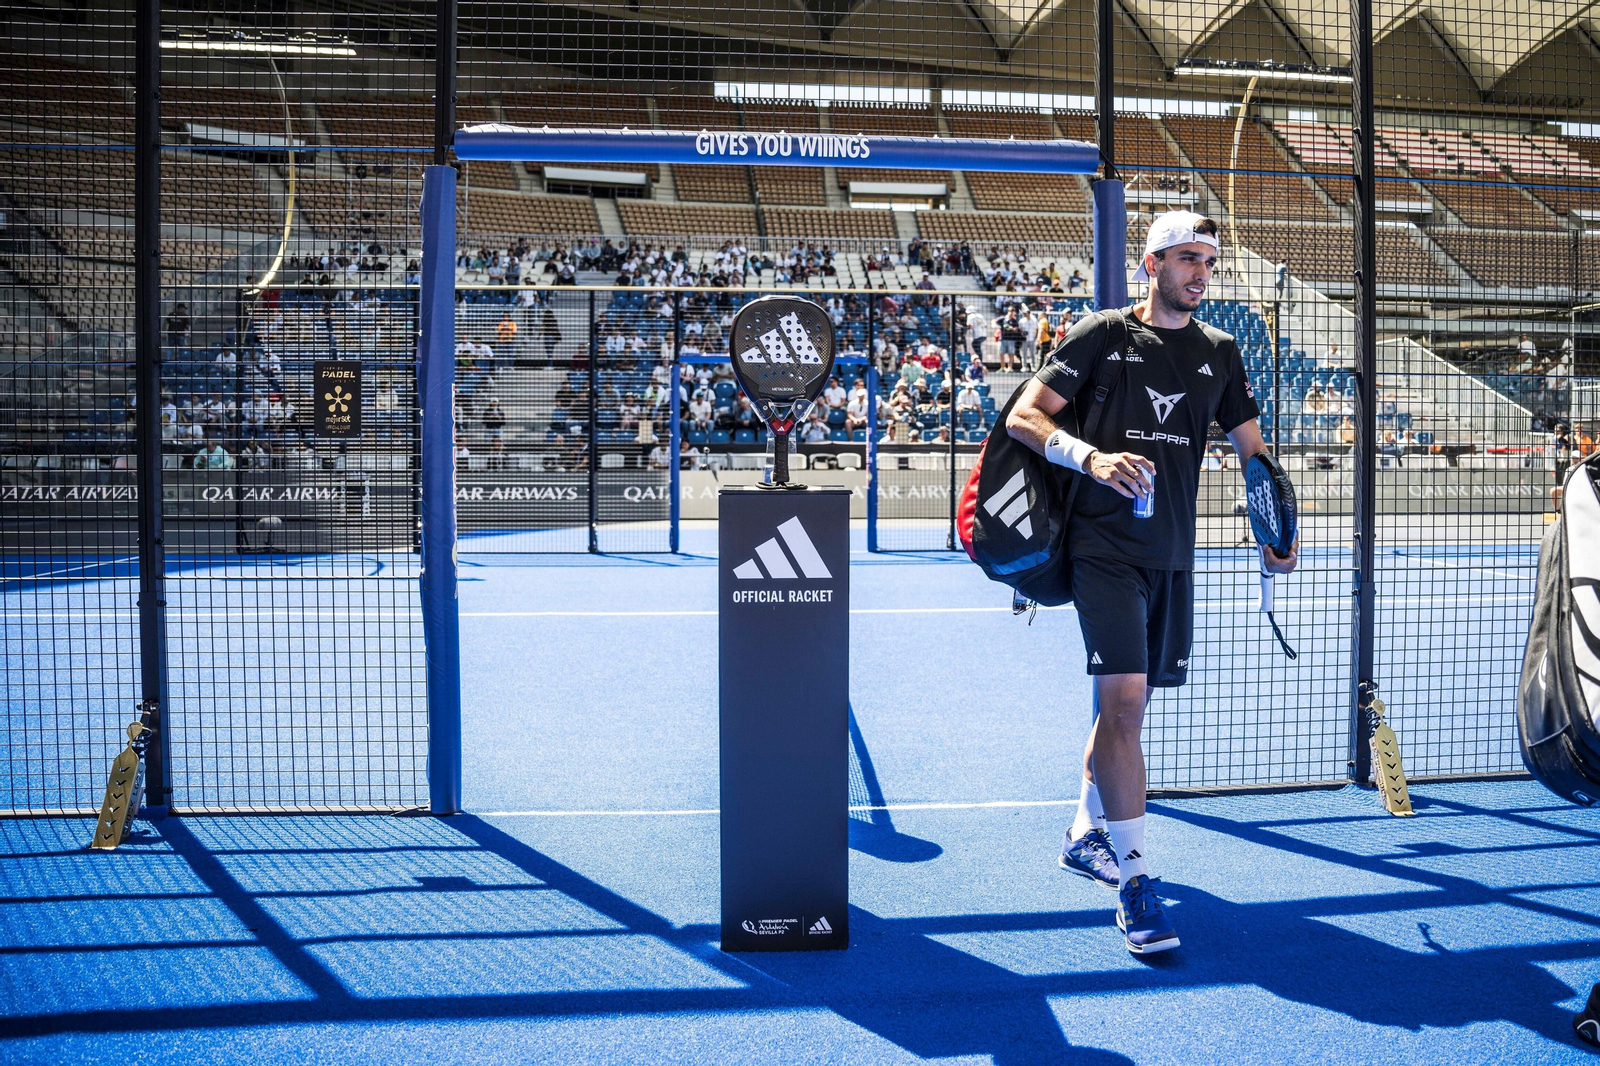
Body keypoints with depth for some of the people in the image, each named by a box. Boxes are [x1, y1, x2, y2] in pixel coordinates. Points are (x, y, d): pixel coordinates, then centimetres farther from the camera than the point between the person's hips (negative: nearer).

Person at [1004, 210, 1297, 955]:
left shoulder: (1219, 353, 12)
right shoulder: (1104, 335, -2)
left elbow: (1252, 447, 17)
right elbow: (1024, 417, -7)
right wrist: (1091, 456, -24)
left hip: (1172, 555, 6)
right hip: (1105, 548, -6)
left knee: (1131, 700, 14)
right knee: (1123, 696, -16)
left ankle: (1087, 836, 33)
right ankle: (1132, 878, -11)